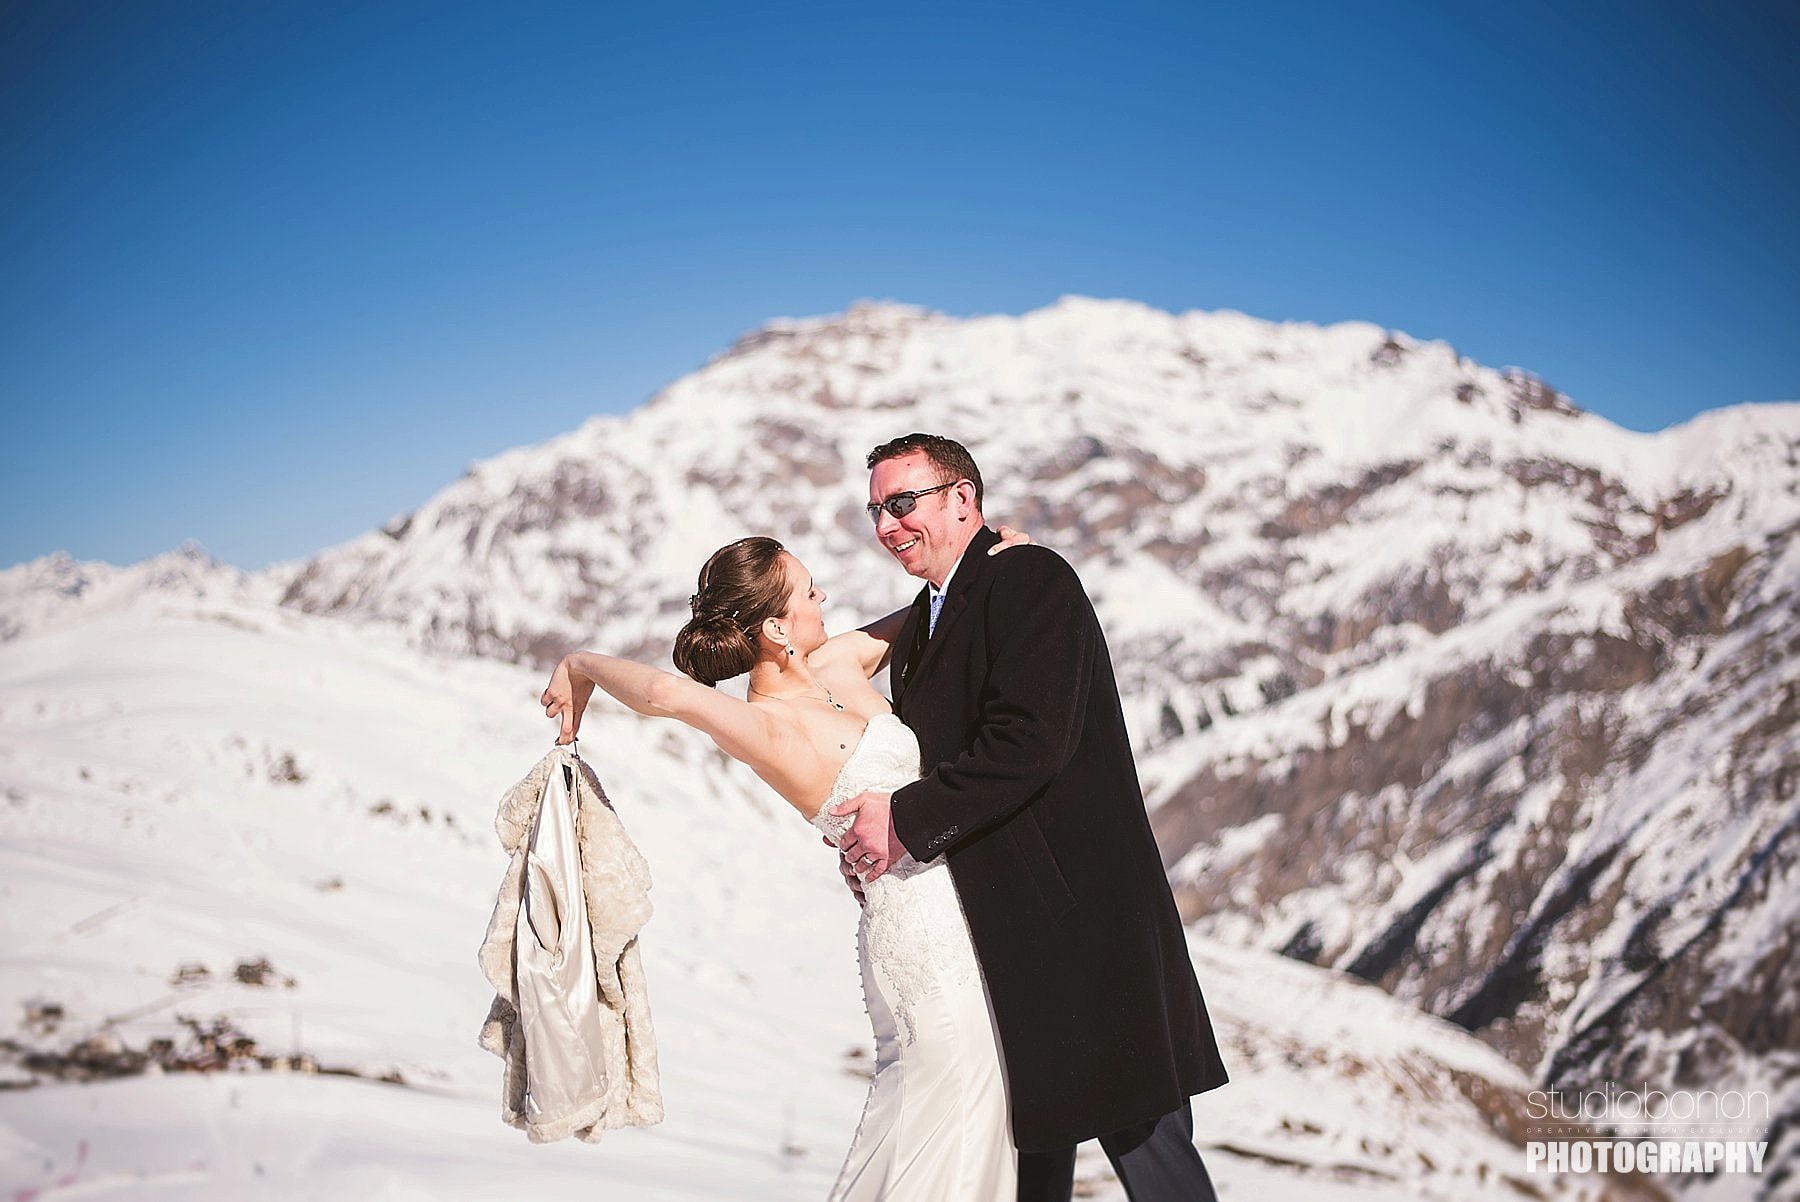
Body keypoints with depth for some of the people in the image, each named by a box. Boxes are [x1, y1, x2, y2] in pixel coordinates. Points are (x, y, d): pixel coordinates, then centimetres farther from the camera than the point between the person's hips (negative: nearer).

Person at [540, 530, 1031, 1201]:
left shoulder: (839, 663, 7)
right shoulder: (767, 724, -18)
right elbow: (665, 693, -36)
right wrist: (580, 666, -19)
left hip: (957, 904, 8)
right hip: (920, 920, -8)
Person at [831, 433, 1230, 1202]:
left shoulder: (1030, 578, -10)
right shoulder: (918, 629, 18)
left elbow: (1029, 741, -22)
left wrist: (906, 819, -18)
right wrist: (871, 835, 1)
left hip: (1084, 919, -9)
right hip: (1001, 934, 9)